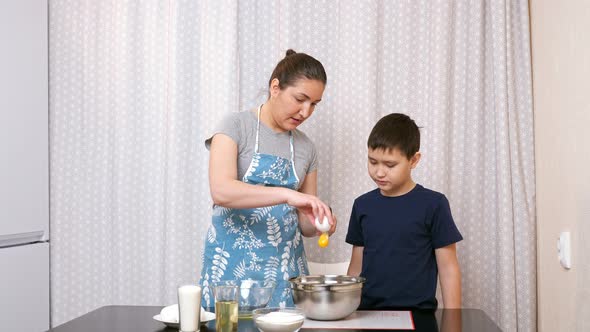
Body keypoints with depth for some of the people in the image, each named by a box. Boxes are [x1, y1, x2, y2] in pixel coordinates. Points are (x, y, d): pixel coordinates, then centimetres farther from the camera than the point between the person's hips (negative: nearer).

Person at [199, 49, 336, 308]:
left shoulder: (306, 147, 10)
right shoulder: (236, 126, -4)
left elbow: (304, 225, 13)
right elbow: (220, 191, -21)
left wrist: (320, 220, -10)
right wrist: (286, 194, -31)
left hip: (285, 267, 4)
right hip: (233, 262, -4)